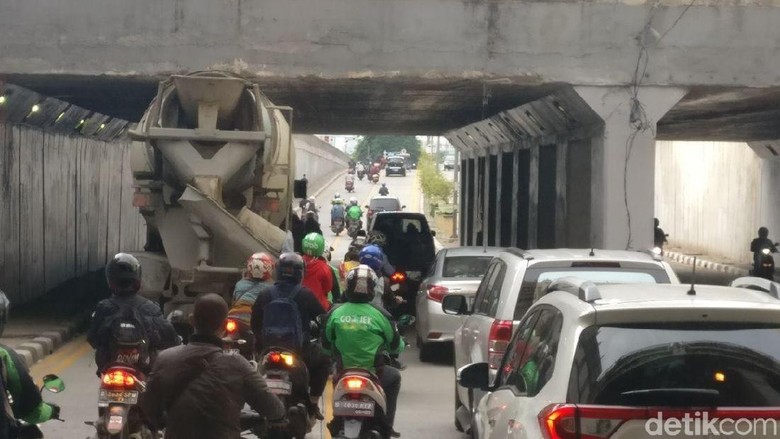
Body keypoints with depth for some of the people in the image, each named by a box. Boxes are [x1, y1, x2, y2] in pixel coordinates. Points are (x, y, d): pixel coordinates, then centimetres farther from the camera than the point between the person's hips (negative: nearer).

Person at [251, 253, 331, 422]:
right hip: (301, 351, -2)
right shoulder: (305, 295, -9)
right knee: (324, 359, 26)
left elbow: (255, 324, 6)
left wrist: (261, 340, 24)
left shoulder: (265, 295, -1)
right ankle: (312, 403, 17)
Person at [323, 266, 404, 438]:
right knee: (394, 377, 29)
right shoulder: (380, 315, -12)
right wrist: (401, 344, 24)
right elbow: (396, 346, 0)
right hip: (373, 372, -2)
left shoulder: (335, 313, -6)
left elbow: (325, 344, 6)